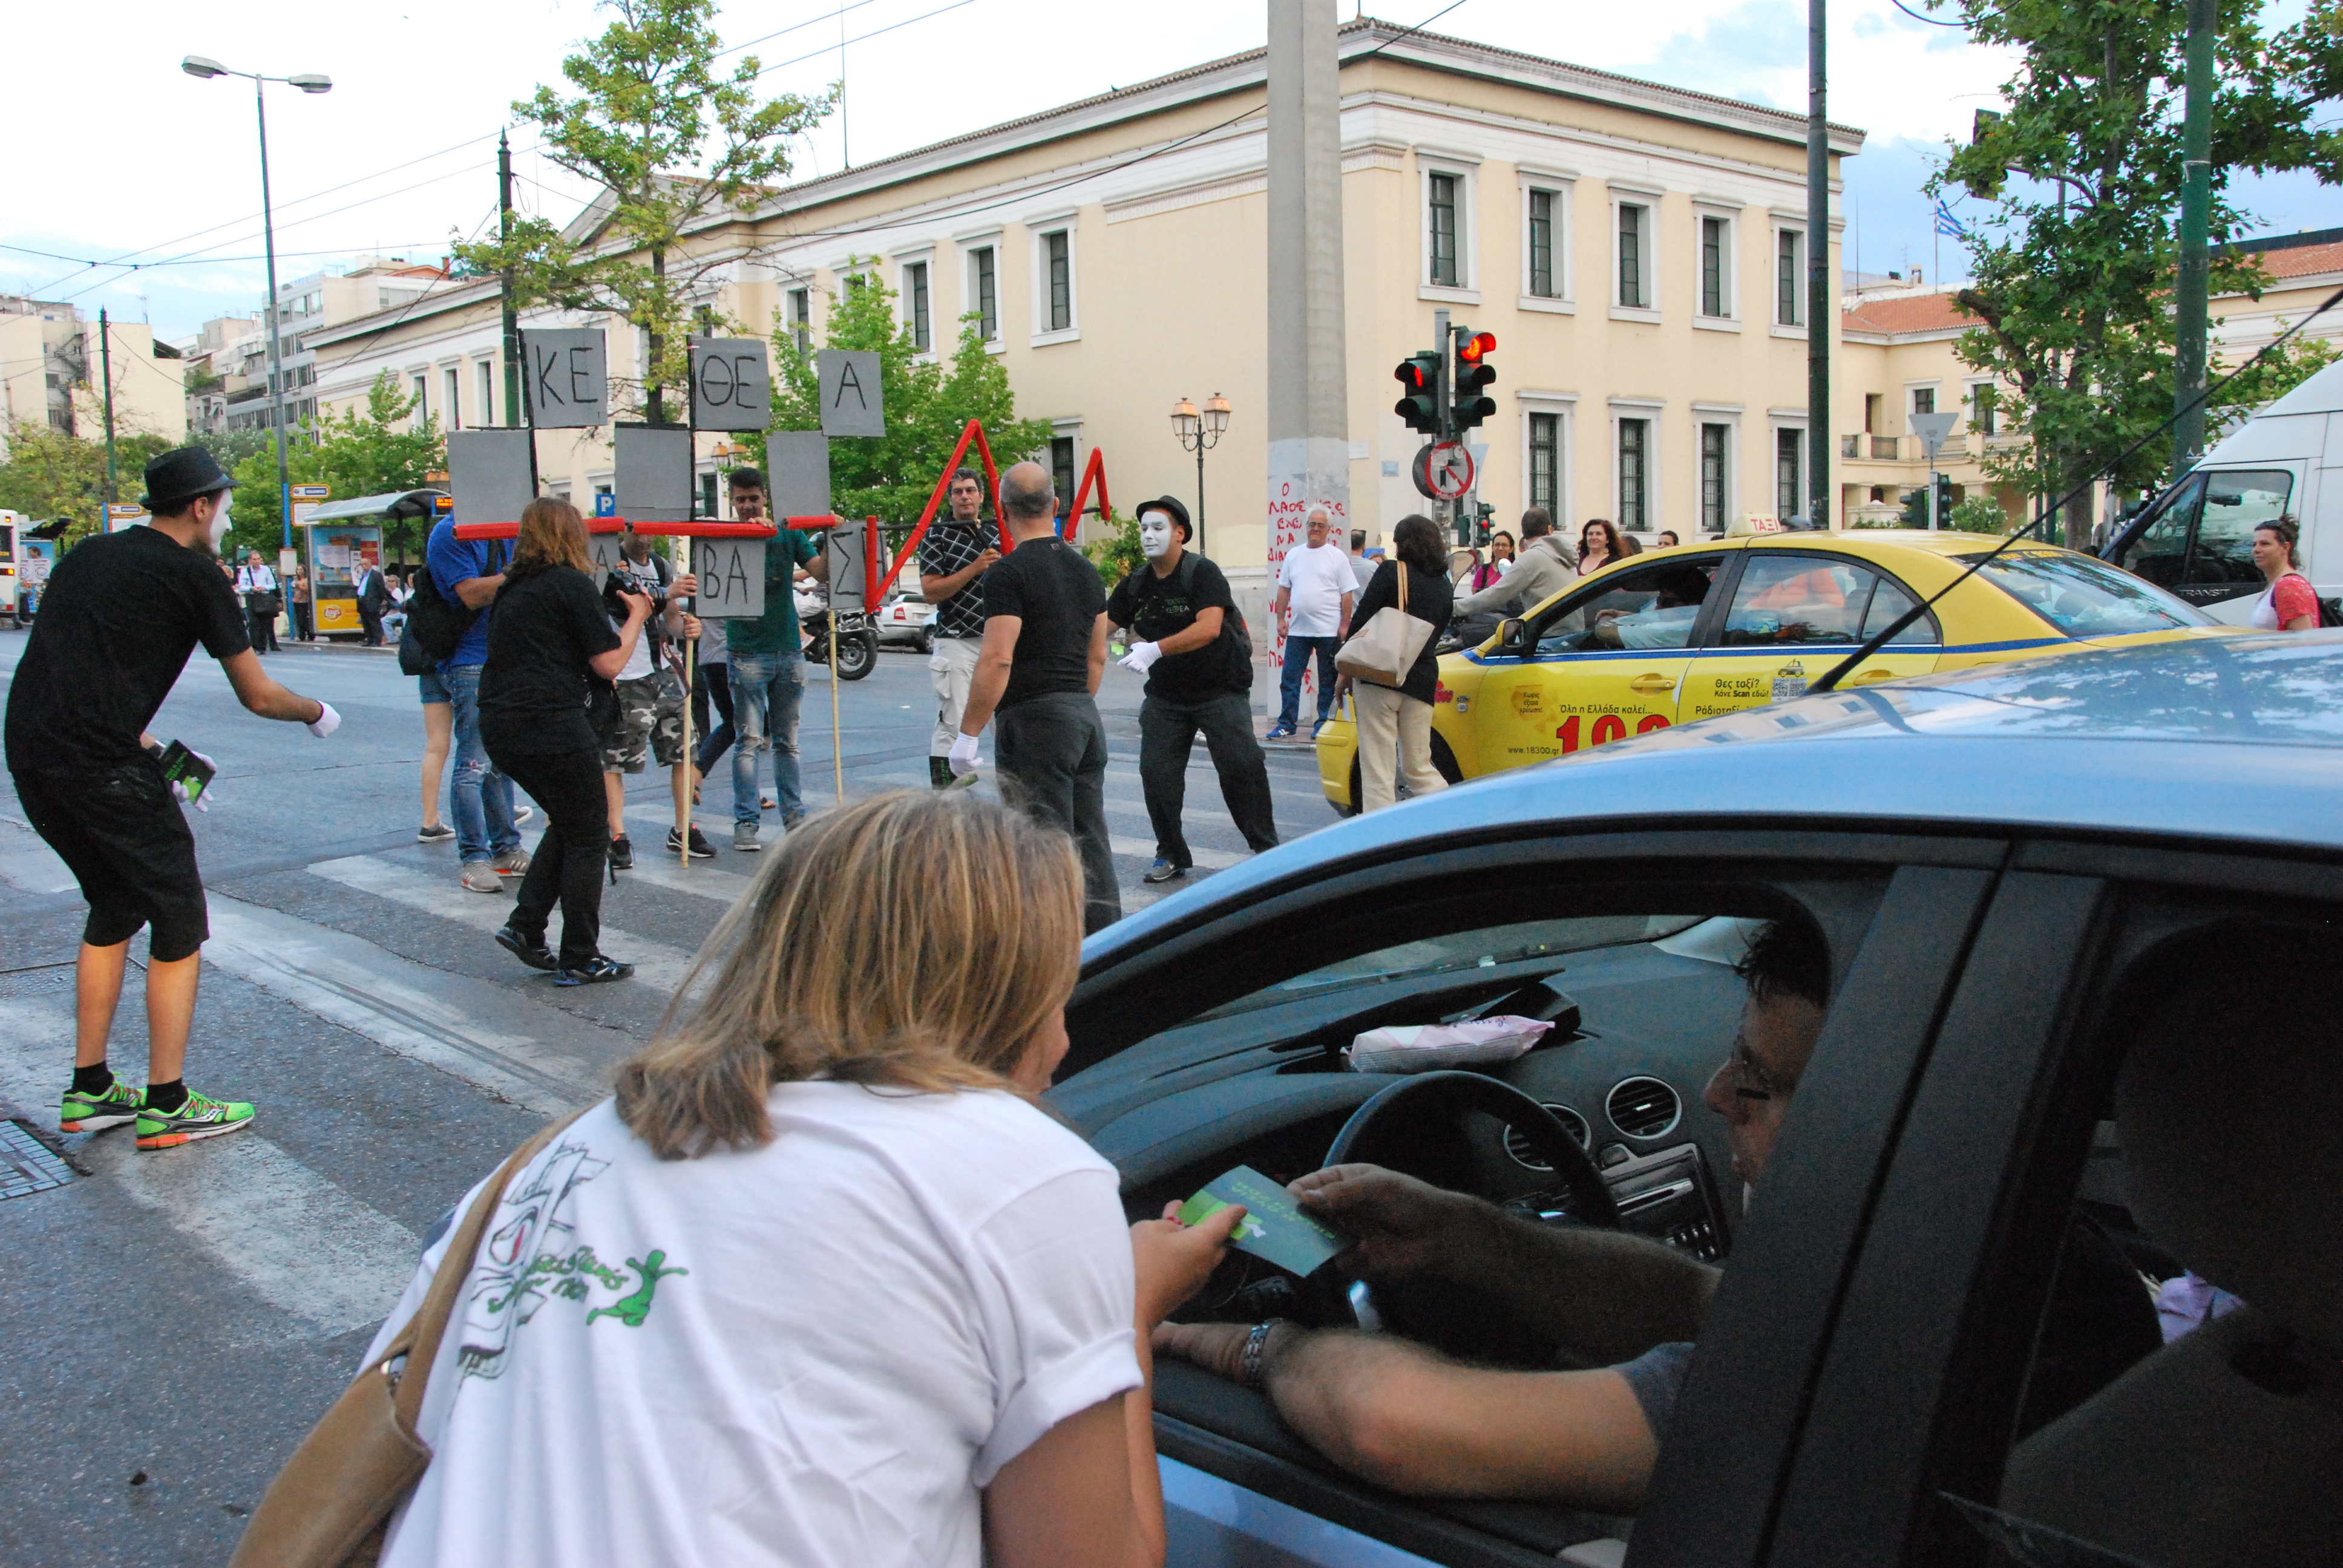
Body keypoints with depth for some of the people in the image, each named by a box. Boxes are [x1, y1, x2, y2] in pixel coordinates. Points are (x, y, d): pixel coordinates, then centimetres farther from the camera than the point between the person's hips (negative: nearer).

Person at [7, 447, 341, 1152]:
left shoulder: (88, 555, 19)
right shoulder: (195, 576, -3)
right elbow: (259, 696, 1)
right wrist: (318, 713, 20)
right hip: (103, 769, -8)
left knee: (113, 909, 22)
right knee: (179, 920, 4)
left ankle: (88, 1090, 26)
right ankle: (165, 1104, 7)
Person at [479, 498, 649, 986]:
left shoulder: (514, 587, 16)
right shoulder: (571, 583, -8)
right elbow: (608, 664, -10)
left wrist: (610, 606, 22)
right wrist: (636, 615, 5)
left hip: (499, 725, 8)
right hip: (549, 723, -8)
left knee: (568, 825, 23)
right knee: (589, 837, 4)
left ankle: (525, 927, 18)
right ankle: (580, 960, 8)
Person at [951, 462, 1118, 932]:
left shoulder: (1010, 573, -11)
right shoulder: (1086, 569, 13)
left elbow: (997, 659, -18)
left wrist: (968, 732, -13)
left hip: (1033, 721, -8)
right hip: (1085, 716, 8)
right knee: (1090, 841, 13)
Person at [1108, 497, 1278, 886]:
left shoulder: (1202, 573, -14)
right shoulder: (1135, 585, 5)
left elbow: (1209, 628, -28)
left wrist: (1155, 649, -37)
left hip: (1220, 689, -5)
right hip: (1165, 695, 5)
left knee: (1242, 764, -14)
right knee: (1155, 771, -3)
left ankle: (1266, 849, 0)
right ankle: (1171, 855, 13)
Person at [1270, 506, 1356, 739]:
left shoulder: (1337, 557, 0)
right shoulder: (1293, 555, 11)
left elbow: (1348, 594, -2)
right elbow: (1284, 589, 14)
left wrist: (1345, 625, -8)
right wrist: (1281, 618, 6)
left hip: (1329, 630, -3)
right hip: (1297, 630, 3)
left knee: (1328, 680, 4)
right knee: (1289, 677, 2)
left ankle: (1324, 723, 12)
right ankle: (1286, 723, 7)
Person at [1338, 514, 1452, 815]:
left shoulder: (1391, 572, -4)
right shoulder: (1442, 584, 14)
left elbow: (1361, 620, -8)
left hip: (1380, 677, -6)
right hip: (1422, 683, 6)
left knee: (1376, 772, -2)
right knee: (1420, 767, 14)